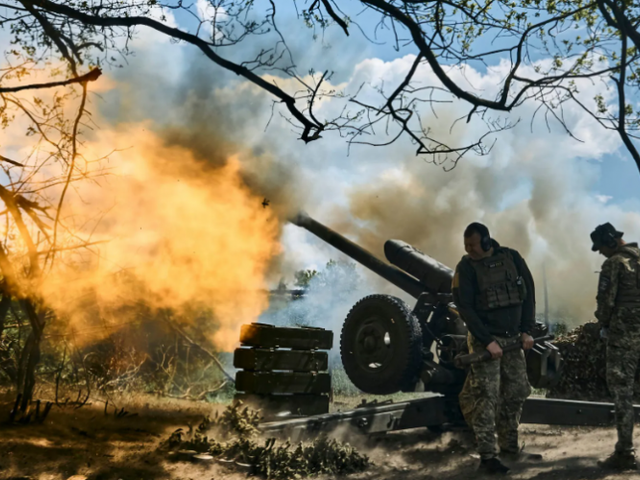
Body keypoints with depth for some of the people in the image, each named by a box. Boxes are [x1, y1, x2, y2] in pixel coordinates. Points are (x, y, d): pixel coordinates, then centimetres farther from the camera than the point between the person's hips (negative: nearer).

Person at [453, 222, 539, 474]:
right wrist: (487, 341, -18)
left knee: (516, 393, 10)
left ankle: (510, 448, 24)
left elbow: (528, 293, 6)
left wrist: (527, 330, -2)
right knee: (487, 397, -9)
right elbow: (465, 308, -12)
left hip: (512, 339, 5)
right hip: (485, 340, -4)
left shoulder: (512, 258, 1)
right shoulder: (466, 267, -9)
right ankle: (487, 457, -6)